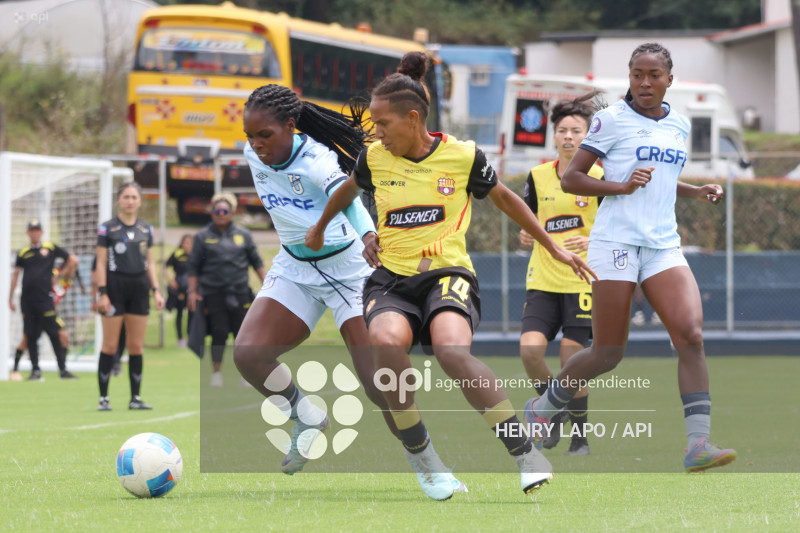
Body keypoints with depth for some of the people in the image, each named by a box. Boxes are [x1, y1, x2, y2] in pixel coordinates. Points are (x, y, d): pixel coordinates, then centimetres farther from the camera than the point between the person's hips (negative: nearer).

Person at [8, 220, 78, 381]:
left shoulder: (51, 248, 4)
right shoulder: (23, 253, 11)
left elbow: (73, 259, 9)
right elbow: (15, 275, 15)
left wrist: (64, 273, 10)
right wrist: (10, 298, 13)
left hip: (45, 299, -3)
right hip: (27, 300, 3)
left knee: (56, 334, -7)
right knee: (30, 337, 2)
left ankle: (63, 369, -4)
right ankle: (35, 370, 7)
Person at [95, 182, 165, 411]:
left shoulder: (146, 229, 12)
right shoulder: (107, 228, -2)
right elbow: (101, 263, -4)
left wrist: (156, 290, 7)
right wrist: (102, 293, -11)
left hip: (139, 288, 4)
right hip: (115, 286, -4)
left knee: (136, 346, 4)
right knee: (110, 345, -4)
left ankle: (135, 397, 9)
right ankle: (103, 398, 0)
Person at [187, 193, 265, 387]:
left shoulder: (243, 235, 11)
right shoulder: (202, 237, 6)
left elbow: (256, 262, 16)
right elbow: (194, 267, 7)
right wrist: (192, 292, -1)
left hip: (240, 292, 1)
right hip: (214, 294, -1)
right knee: (219, 334, -3)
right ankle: (217, 373, 10)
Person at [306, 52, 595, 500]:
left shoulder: (463, 157, -2)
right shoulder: (374, 158, 6)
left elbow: (507, 200, 14)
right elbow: (348, 190, 29)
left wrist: (555, 249, 21)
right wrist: (320, 228, 45)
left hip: (447, 273, -2)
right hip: (391, 278, 3)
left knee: (452, 350, -35)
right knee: (386, 339, -34)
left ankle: (525, 452, -25)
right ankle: (420, 454, -17)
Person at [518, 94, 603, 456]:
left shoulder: (600, 179, -3)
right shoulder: (538, 177, 8)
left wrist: (592, 243, -19)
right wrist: (525, 234, -5)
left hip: (583, 280, -3)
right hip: (542, 280, 3)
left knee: (572, 361, -5)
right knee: (530, 348, -15)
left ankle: (580, 436, 13)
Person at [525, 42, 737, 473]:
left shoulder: (679, 125, 15)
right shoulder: (612, 119, -2)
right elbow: (570, 179, -3)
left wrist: (697, 192, 14)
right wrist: (622, 185, -16)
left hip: (664, 245, 5)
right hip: (616, 241, -5)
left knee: (691, 334, -16)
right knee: (608, 353, -1)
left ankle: (698, 444, -21)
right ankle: (541, 408, 25)